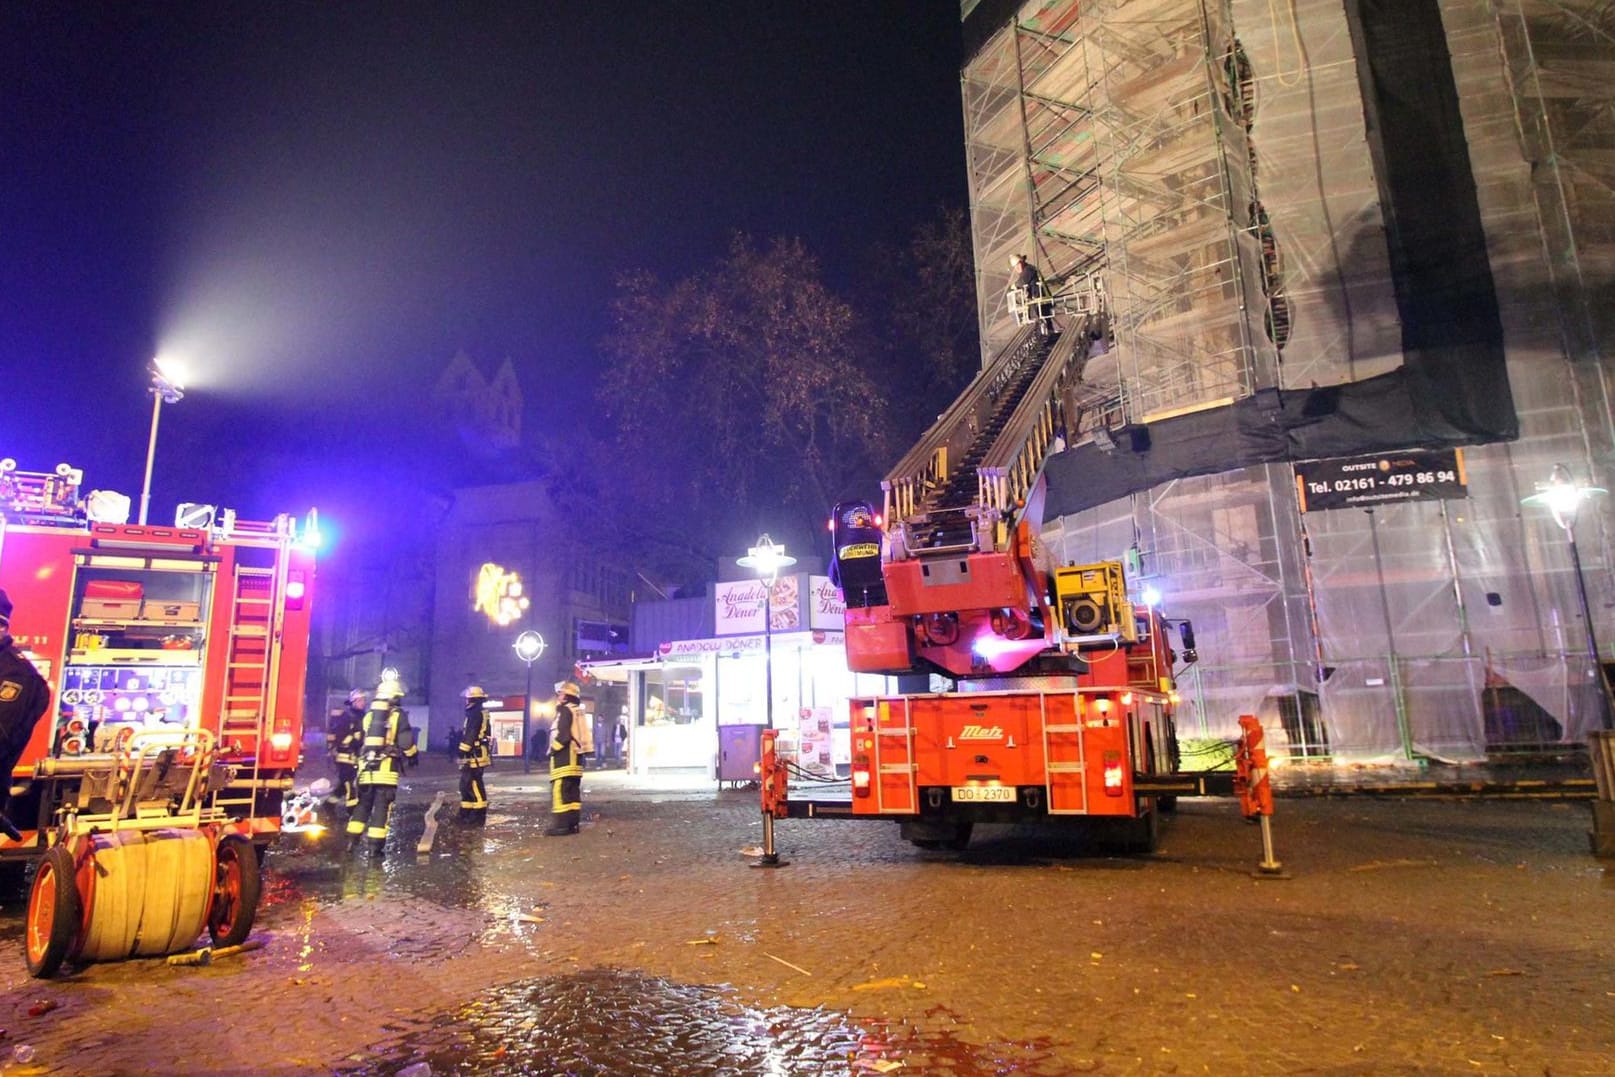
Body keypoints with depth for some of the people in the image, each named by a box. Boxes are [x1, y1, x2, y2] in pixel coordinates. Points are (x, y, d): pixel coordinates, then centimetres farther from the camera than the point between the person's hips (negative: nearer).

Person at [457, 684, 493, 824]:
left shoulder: (475, 713, -13)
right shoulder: (480, 713, 20)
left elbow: (470, 735, -21)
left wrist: (463, 751, -21)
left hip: (475, 755, -11)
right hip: (476, 754, 11)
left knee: (474, 784, -8)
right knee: (466, 785, 14)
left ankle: (479, 814, -6)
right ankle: (466, 813, 19)